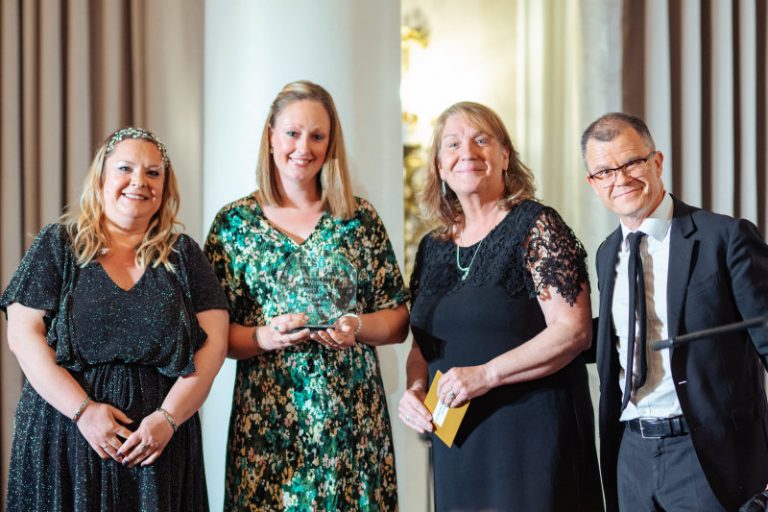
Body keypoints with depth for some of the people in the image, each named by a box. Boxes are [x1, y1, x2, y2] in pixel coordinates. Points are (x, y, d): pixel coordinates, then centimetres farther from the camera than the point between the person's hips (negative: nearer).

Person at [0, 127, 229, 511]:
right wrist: (83, 409, -14)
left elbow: (213, 342, 0)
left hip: (159, 443, 1)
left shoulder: (184, 255, 7)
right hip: (65, 434, -1)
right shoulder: (57, 245, 3)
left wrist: (169, 418, -12)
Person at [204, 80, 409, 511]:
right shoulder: (234, 223, 4)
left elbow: (398, 321, 6)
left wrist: (356, 327, -14)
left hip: (353, 421, 1)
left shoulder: (361, 218, 6)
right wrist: (265, 336, -16)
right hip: (266, 421, -1)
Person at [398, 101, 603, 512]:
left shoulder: (537, 227, -7)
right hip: (455, 441, 6)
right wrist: (415, 389, 0)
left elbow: (574, 330, -15)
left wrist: (485, 374, -19)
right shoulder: (433, 248, 12)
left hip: (530, 432, -5)